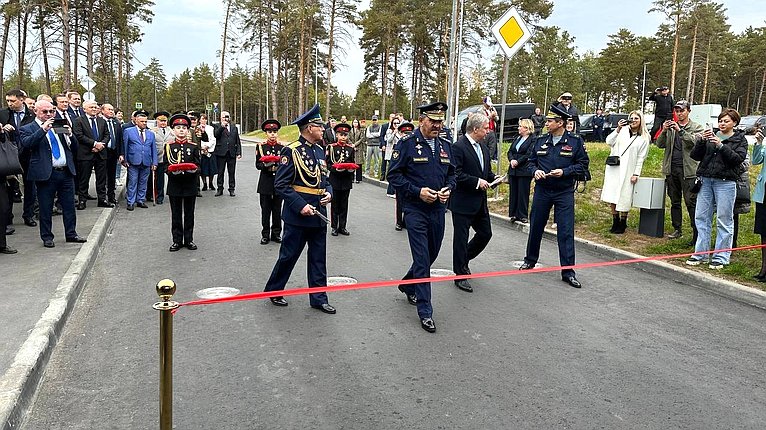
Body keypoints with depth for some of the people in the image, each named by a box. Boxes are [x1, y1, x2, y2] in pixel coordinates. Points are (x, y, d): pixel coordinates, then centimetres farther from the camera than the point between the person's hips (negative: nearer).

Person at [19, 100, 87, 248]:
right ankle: (47, 237, 17)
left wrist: (69, 134, -6)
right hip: (46, 174, -4)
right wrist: (43, 129, -23)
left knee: (69, 206, 10)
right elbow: (26, 143, -19)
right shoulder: (28, 129, 2)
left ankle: (71, 234, 22)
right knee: (46, 208, 5)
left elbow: (74, 148, 13)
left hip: (66, 172, 4)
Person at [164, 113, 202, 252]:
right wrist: (173, 170, -22)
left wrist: (193, 169, -20)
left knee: (189, 213, 8)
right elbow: (166, 166, -1)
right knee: (176, 214, 6)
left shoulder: (194, 147, 5)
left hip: (190, 184, 1)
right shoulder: (168, 146, 3)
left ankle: (189, 239, 17)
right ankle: (177, 240, 15)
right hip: (174, 184, -1)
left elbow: (197, 166, 2)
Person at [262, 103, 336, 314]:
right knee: (288, 256, 6)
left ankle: (319, 298, 20)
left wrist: (328, 192, 1)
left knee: (318, 258, 11)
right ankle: (273, 291, 25)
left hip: (319, 214, 7)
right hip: (297, 215, -7)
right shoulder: (292, 151, -12)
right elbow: (281, 184, -15)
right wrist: (300, 206, -21)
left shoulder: (319, 150, 11)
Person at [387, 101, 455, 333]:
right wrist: (418, 191, -18)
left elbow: (452, 173, 19)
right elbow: (394, 174, -9)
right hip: (416, 210, -6)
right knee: (422, 259, -6)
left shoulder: (445, 146, 9)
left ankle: (407, 285, 44)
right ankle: (425, 311, 2)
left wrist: (448, 188, -2)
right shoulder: (407, 144, -8)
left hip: (438, 210, 6)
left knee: (431, 254, 18)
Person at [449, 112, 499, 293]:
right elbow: (456, 174, -22)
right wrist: (477, 181, -20)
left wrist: (493, 178, 3)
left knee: (485, 233, 14)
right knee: (461, 239, 3)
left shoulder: (484, 147, 11)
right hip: (463, 202, -8)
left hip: (480, 202, 8)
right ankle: (460, 276, 15)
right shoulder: (458, 147, -15)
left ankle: (463, 260, 35)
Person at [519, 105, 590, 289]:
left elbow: (583, 164, -2)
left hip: (564, 192, -3)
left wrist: (564, 172, -16)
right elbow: (531, 161, 14)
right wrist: (535, 171, -8)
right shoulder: (541, 141, 6)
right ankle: (530, 260, 32)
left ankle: (568, 271, 2)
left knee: (566, 231, -4)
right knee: (535, 226, 12)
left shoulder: (575, 142, -4)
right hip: (542, 190, 3)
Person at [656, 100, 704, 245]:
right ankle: (677, 230, 17)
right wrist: (664, 131, -10)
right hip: (671, 169, 5)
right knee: (674, 201, 10)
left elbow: (696, 142, -14)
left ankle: (697, 232, -7)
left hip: (688, 170, -5)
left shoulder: (696, 127, 5)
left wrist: (680, 130, -20)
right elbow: (660, 144, 7)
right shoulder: (671, 127, 15)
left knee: (691, 202, -8)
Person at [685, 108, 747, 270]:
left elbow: (738, 158, -9)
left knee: (724, 220, -1)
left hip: (726, 182, -3)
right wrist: (701, 140, -11)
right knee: (701, 217, 3)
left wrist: (721, 146, -18)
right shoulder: (710, 135, 13)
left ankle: (721, 257, 5)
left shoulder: (740, 139, 7)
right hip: (706, 180, 3)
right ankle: (700, 254, 12)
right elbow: (695, 156, 5)